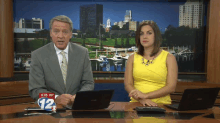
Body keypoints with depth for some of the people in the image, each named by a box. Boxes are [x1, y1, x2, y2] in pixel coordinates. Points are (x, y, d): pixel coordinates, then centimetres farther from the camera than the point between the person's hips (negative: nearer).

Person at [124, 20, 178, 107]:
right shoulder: (133, 58, 13)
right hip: (137, 104, 2)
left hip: (160, 105, -1)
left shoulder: (168, 58, 6)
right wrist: (141, 99, -11)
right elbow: (128, 84, 7)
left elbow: (171, 87, -1)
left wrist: (146, 95, -10)